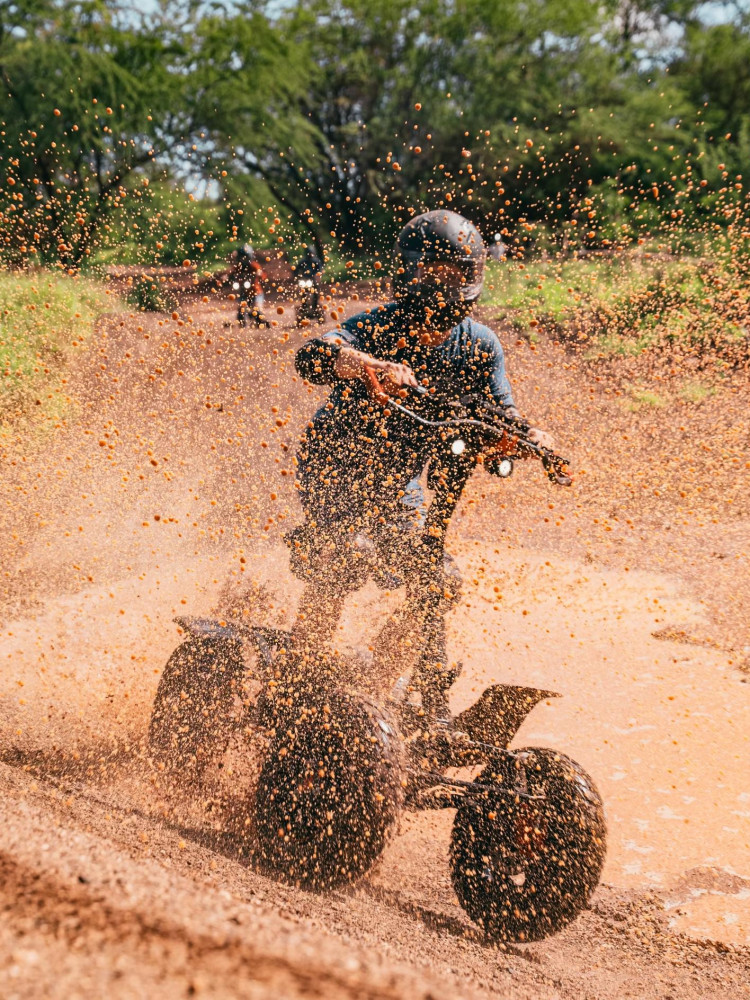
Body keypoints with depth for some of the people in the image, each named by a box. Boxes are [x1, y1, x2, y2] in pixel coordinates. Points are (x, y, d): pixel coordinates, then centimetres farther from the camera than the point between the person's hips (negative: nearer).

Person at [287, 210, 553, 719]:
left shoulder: (479, 346, -9)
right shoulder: (376, 327, -23)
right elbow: (312, 356, -43)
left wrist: (531, 439, -38)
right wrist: (366, 366, -64)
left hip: (399, 480, 5)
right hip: (336, 463, -5)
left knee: (437, 582, -2)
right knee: (350, 552, -28)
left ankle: (432, 704, 18)